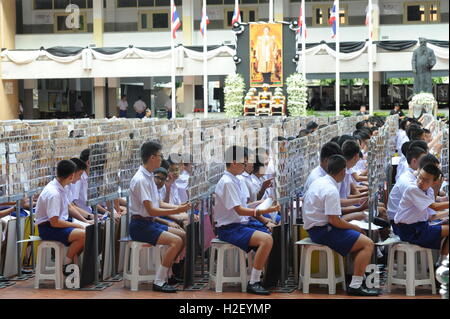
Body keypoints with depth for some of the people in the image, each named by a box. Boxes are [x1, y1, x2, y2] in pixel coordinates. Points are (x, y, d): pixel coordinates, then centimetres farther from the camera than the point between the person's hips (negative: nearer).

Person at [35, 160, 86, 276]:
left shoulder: (60, 188, 5)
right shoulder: (53, 193, -24)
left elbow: (69, 207, 19)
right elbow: (54, 222, -25)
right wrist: (76, 225, -16)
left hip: (57, 224, 10)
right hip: (48, 228, -10)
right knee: (82, 235, -26)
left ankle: (72, 261, 10)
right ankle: (66, 265, -10)